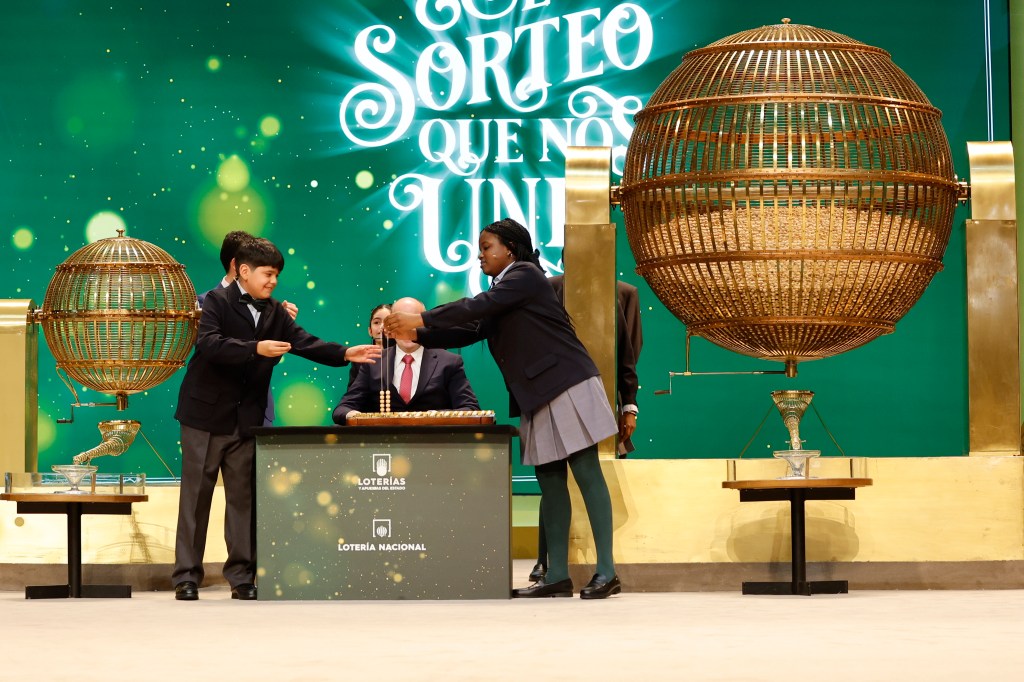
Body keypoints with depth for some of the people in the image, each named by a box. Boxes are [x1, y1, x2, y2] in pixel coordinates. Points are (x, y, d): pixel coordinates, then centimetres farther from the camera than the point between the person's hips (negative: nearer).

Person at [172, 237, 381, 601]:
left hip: (247, 418, 5)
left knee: (243, 497, 6)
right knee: (196, 497, 0)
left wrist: (345, 354, -13)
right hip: (207, 413, -5)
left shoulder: (275, 313, 10)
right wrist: (256, 349, -31)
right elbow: (209, 344, -22)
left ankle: (242, 576, 10)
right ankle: (186, 577, 4)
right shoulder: (217, 301, -7)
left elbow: (305, 342, 1)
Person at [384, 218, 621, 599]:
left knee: (586, 474, -9)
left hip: (567, 387, -10)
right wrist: (418, 336, 9)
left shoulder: (525, 275, -6)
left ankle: (606, 572, -12)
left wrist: (422, 319, -15)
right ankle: (557, 575, 7)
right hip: (540, 397, 10)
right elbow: (469, 331, 20)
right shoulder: (501, 295, 21)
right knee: (550, 482, 6)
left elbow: (480, 306, -16)